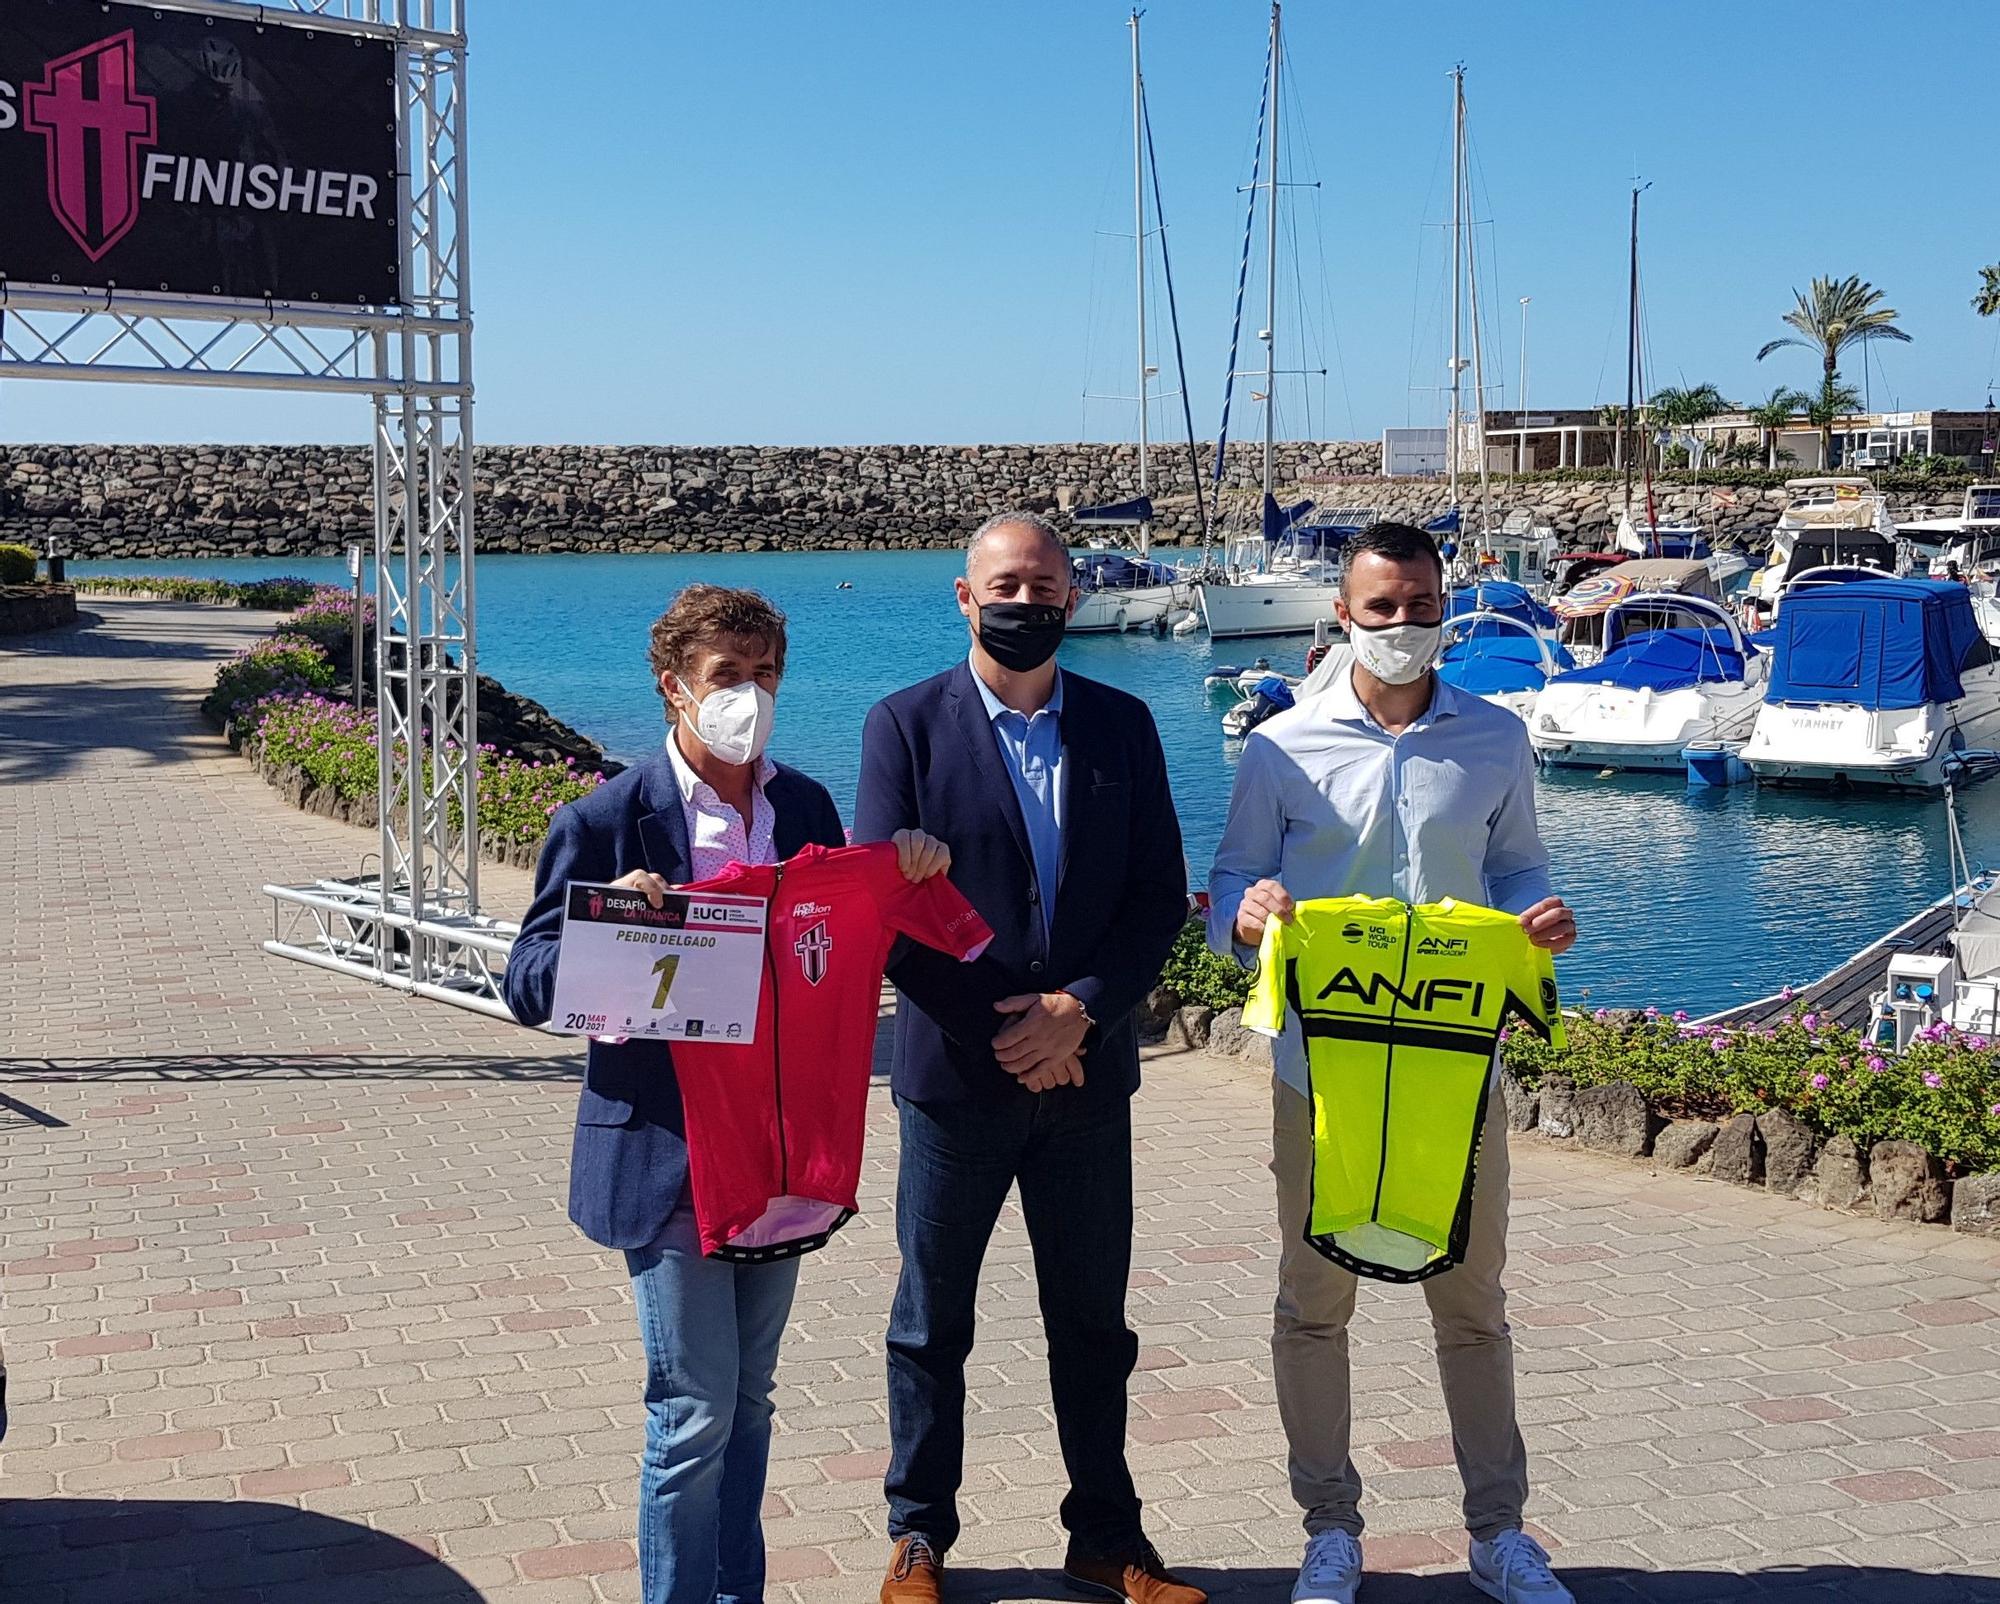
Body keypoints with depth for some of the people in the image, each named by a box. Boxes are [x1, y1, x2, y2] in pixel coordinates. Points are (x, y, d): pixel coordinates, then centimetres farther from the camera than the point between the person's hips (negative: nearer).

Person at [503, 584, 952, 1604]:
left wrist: (910, 878, -4)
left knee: (750, 1402, 16)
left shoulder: (806, 806, 8)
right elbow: (527, 988, -9)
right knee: (695, 1414, -2)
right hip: (668, 1157, -5)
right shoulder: (606, 822, -9)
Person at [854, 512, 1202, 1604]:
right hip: (955, 1072, -2)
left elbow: (1161, 895, 1)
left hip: (1087, 1072, 2)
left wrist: (1080, 1009, -13)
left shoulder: (1122, 725, 5)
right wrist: (999, 1029, -13)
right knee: (932, 1323, 10)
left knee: (1093, 1320, 13)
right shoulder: (906, 725, -4)